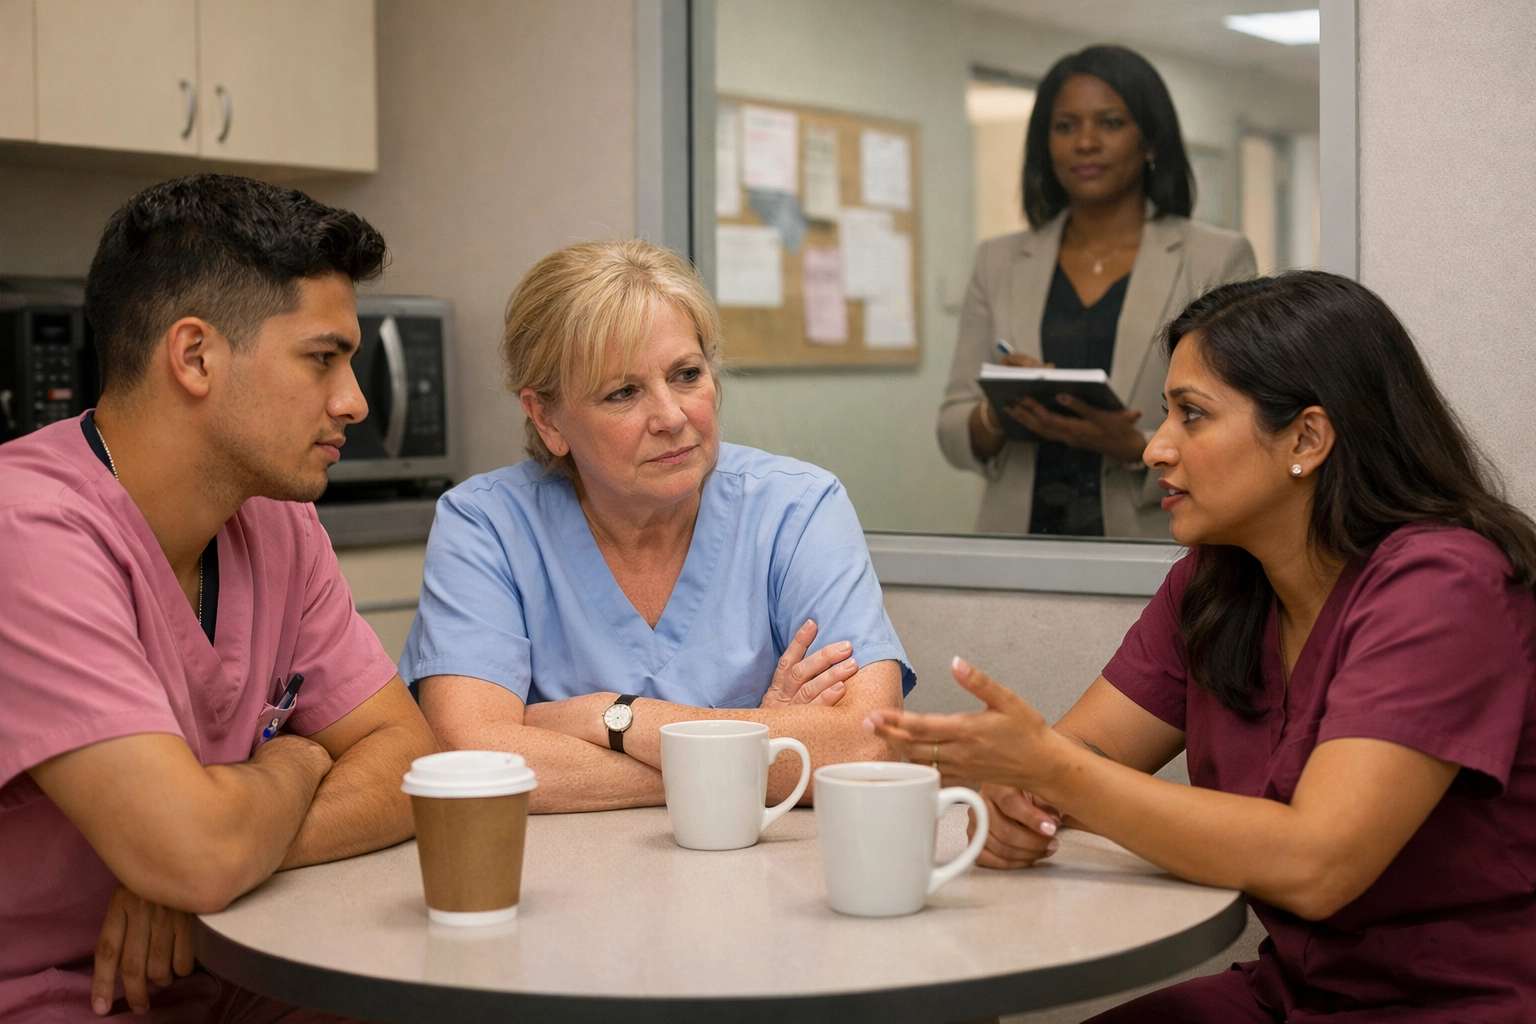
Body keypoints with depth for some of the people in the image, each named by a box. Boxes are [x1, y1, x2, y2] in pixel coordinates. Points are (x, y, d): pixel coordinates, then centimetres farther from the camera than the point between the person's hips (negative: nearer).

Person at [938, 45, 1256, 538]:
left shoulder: (1218, 259, 5)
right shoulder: (998, 263, 14)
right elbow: (952, 428, 12)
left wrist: (1135, 448, -16)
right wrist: (997, 415, -9)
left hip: (1155, 546, -3)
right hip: (1022, 540, 3)